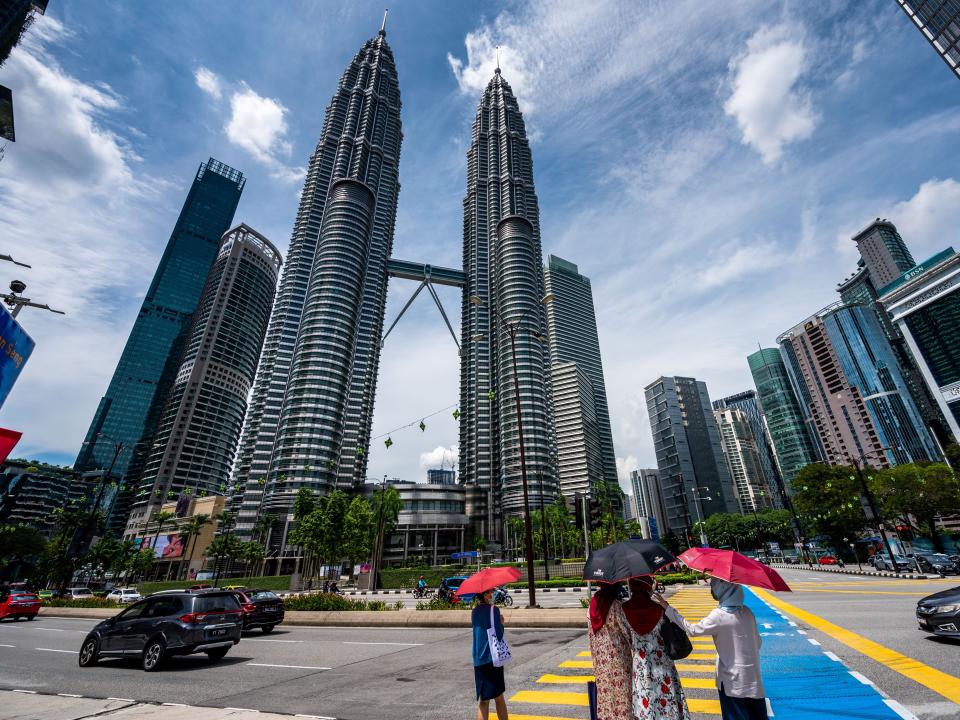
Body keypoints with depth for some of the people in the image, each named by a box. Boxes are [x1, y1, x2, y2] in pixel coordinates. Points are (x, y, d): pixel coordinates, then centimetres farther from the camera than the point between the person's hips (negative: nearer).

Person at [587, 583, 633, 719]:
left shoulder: (594, 604, 1)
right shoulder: (617, 605, -18)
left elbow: (591, 632, 8)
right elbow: (627, 630, -14)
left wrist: (595, 653, 17)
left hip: (600, 656, 6)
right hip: (617, 655, -5)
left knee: (605, 690, 15)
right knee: (619, 690, 6)